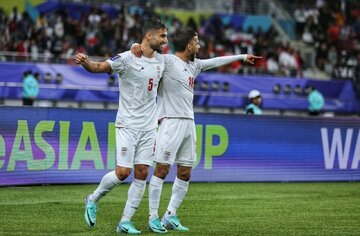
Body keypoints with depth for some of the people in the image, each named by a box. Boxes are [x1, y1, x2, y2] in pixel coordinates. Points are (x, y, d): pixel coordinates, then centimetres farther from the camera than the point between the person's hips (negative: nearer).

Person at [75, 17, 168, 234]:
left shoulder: (161, 61, 8)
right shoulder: (128, 58, -12)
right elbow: (99, 67, -19)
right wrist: (85, 62, -40)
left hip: (149, 126, 6)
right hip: (128, 125, -6)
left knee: (142, 174, 0)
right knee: (123, 172, -10)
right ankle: (93, 200, 17)